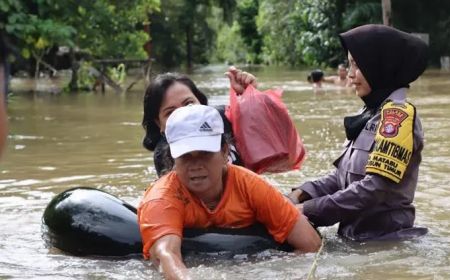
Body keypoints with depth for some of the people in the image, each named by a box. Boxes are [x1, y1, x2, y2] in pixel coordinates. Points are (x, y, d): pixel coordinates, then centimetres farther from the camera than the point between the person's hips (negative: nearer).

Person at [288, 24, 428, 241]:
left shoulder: (397, 114, -14)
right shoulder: (372, 113, 14)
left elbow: (376, 187, -22)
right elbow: (344, 175, 13)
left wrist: (310, 210, -18)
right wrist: (302, 193, -3)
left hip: (386, 241, -8)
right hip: (357, 236, 8)